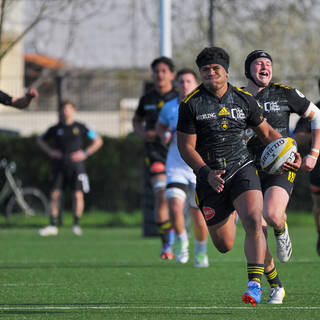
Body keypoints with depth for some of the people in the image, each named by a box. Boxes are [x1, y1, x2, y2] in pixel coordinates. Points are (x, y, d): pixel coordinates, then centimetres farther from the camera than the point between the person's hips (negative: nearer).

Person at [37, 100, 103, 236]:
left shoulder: (80, 127, 4)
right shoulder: (56, 128, 8)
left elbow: (98, 141, 9)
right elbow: (41, 140, 22)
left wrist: (86, 153, -3)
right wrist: (50, 151, 6)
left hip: (76, 165, -2)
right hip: (59, 166, 2)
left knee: (78, 195, -9)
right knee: (54, 194, -4)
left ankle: (76, 224, 3)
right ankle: (52, 226, 2)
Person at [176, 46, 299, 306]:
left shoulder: (244, 100, 3)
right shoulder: (191, 104, -4)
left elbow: (266, 132, 15)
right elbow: (186, 147, -3)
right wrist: (207, 173, -17)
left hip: (243, 169, 0)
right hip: (210, 177, 0)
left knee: (253, 222, -26)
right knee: (224, 246, 7)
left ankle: (255, 284, -22)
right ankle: (228, 216, 45)